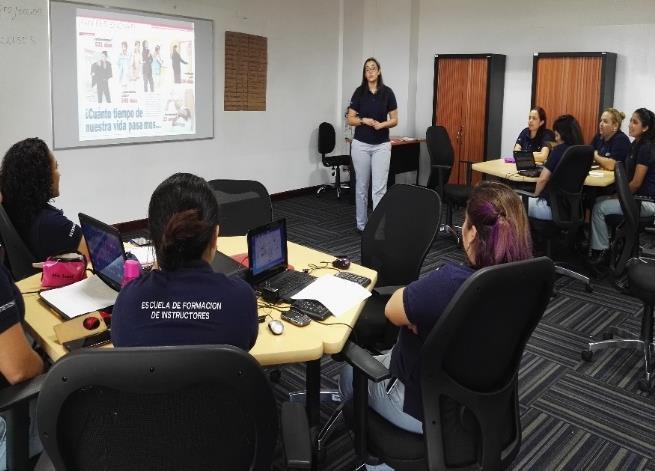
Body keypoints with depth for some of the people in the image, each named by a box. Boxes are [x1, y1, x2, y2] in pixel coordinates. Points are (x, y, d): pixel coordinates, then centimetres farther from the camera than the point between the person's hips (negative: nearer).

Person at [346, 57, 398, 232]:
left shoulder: (387, 92, 0)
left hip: (381, 145, -1)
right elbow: (350, 119, 1)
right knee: (362, 186, 9)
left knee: (379, 188, -6)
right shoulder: (359, 92, 0)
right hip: (361, 144, 1)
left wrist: (382, 124, -18)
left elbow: (395, 120, 1)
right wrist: (364, 120, -17)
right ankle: (361, 224, 22)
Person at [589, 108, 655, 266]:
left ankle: (601, 251, -3)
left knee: (599, 208, -13)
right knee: (597, 201, 8)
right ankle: (607, 240, 16)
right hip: (638, 197, 9)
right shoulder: (636, 144, 10)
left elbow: (636, 183, -21)